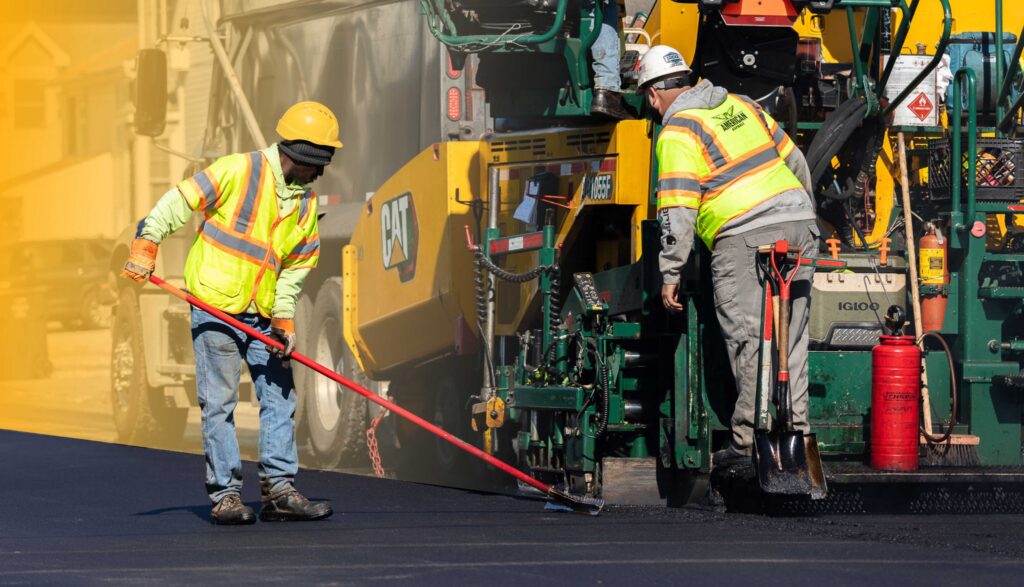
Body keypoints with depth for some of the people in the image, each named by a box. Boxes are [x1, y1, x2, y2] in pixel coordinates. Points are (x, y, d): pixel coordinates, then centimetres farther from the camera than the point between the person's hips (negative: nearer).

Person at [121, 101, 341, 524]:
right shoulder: (239, 171, -10)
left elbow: (296, 265, 11)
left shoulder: (306, 203, 9)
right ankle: (224, 494, 0)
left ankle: (279, 488, 8)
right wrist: (147, 243, -18)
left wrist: (284, 316, 0)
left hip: (261, 314, 6)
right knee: (219, 402, -4)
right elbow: (181, 200, -10)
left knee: (280, 397, 3)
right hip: (214, 303, -6)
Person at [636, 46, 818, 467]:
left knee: (748, 338, -6)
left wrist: (670, 274, -6)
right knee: (789, 340, 12)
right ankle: (793, 430, 12)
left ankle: (750, 439, -9)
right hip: (799, 226, 7)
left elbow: (678, 210, -10)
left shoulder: (679, 131, -2)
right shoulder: (740, 105, 20)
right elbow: (795, 161, 26)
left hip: (746, 235, -7)